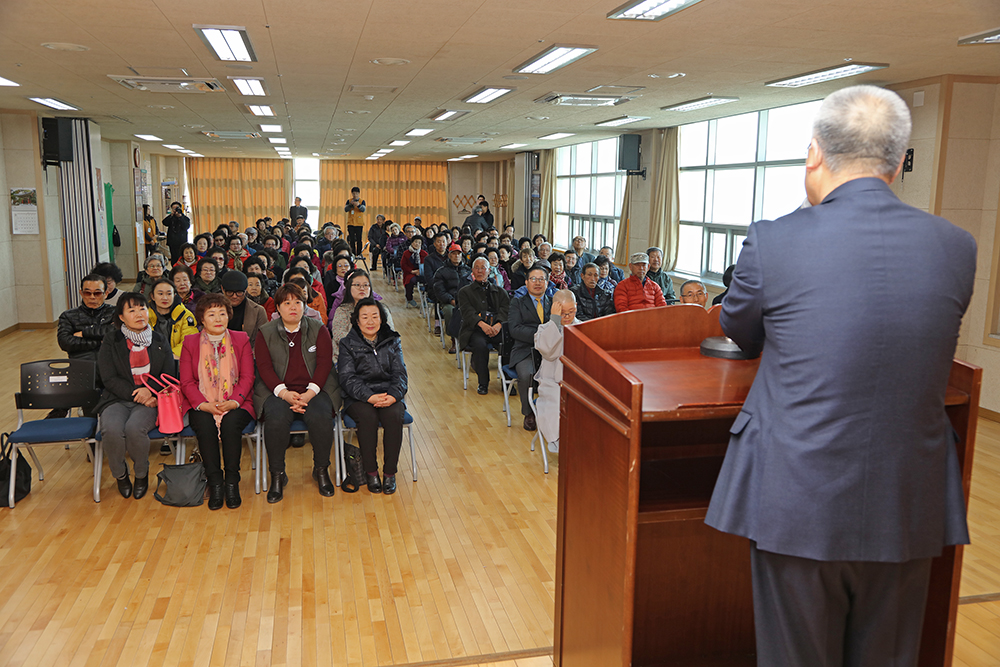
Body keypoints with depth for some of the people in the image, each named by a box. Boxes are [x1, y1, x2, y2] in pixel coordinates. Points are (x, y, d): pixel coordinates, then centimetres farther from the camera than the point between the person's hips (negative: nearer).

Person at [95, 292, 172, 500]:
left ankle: (142, 473, -2)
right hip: (117, 399, 0)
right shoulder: (111, 341, 4)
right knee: (112, 430, -32)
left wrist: (150, 390, -13)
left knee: (134, 428, -32)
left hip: (150, 400, 0)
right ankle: (120, 474, -1)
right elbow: (109, 379, -2)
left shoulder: (158, 341, 10)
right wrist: (136, 395, -14)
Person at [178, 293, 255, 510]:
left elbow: (247, 377, 3)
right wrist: (202, 404, -14)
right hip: (202, 405, 1)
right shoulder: (190, 342, 11)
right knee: (204, 425, -31)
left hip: (235, 404, 0)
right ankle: (214, 483, -20)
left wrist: (234, 401, -14)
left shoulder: (241, 340, 11)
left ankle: (232, 482, -20)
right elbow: (186, 382, 4)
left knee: (231, 423, -32)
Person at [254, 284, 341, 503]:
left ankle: (321, 470, -8)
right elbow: (264, 368, 0)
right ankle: (277, 475, -14)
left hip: (314, 390, 0)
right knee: (276, 419, -32)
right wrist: (284, 393, -17)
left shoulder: (318, 330, 10)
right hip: (277, 391, 0)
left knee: (321, 417, -30)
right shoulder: (265, 333, 10)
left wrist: (309, 393, -15)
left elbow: (324, 363, 0)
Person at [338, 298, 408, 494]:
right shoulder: (348, 344, 6)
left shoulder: (392, 342, 12)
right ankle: (370, 471, -17)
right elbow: (347, 378, -5)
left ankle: (390, 472, -17)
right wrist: (369, 397, -22)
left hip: (389, 395, 2)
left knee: (393, 415, -31)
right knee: (368, 416, -33)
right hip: (358, 397, -1)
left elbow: (400, 373, 5)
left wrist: (393, 395, -17)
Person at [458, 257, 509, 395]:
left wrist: (498, 325, -16)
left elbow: (506, 310, 7)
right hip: (475, 330, -1)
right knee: (480, 345, -35)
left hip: (497, 329, 1)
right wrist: (482, 324, -20)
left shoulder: (500, 291, 24)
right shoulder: (465, 292, 19)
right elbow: (468, 312, 0)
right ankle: (483, 383, -19)